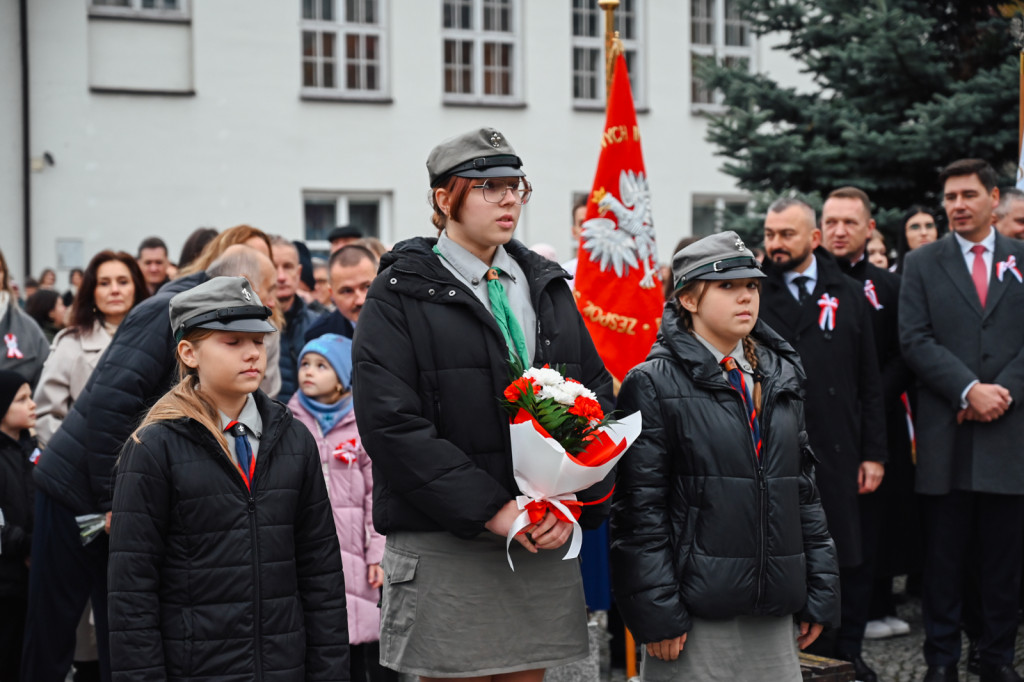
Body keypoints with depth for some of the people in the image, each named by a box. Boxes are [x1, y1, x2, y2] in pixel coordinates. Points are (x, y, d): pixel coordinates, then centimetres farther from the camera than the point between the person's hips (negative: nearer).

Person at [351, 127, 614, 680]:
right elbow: (391, 425, -13)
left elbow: (597, 399, 11)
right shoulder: (400, 297, -3)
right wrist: (490, 509, -17)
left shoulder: (548, 288, 15)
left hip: (544, 544, 5)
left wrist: (574, 501, -5)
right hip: (444, 547, -5)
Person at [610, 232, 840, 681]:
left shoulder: (779, 378, 13)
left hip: (774, 612, 5)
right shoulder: (653, 383, -5)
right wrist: (656, 611, -14)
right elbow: (639, 506, -9)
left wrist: (821, 590, 11)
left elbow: (803, 487, 15)